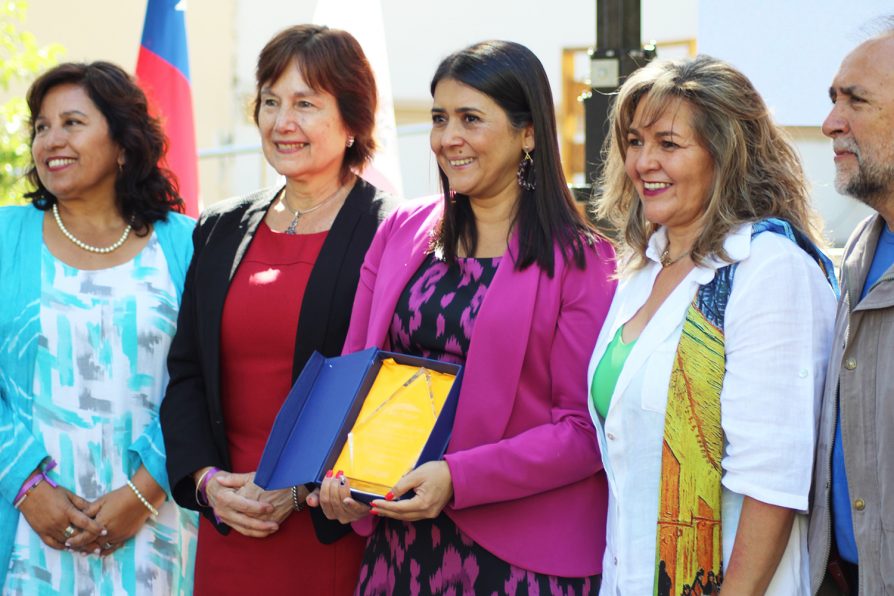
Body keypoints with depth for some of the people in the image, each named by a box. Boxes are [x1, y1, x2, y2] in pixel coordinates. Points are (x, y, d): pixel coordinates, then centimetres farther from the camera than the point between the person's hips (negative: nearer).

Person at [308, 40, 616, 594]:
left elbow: (585, 429, -10)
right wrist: (339, 471, -7)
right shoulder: (402, 232, 6)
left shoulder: (579, 259, -6)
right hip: (398, 536, 4)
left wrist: (459, 478, -20)